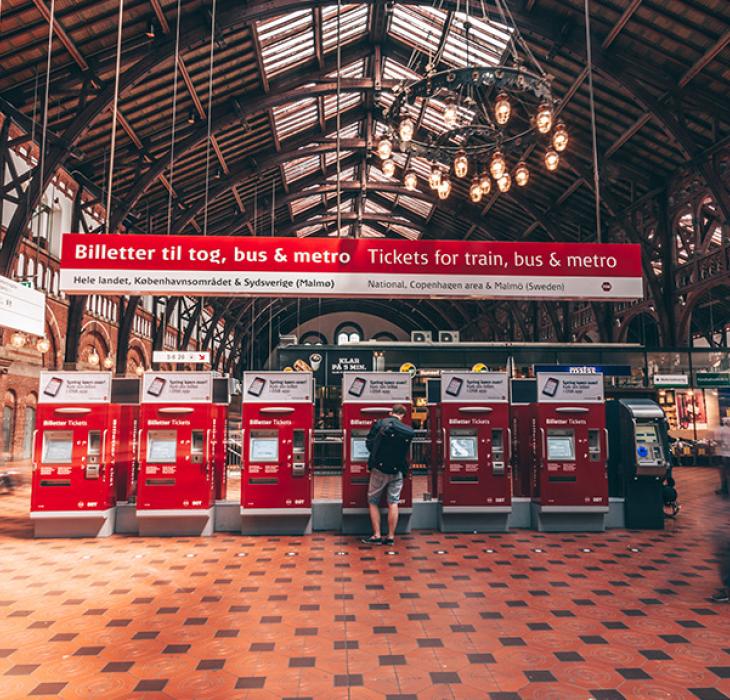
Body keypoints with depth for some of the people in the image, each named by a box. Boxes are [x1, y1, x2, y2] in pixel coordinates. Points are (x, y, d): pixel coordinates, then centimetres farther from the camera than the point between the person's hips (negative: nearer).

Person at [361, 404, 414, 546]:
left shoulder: (380, 423, -7)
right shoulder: (408, 431, -1)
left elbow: (368, 443, -2)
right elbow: (407, 453, 5)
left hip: (379, 469, -2)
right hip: (397, 471, 2)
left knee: (373, 502, 10)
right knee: (393, 503, 9)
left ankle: (376, 536, 9)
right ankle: (390, 537, 11)